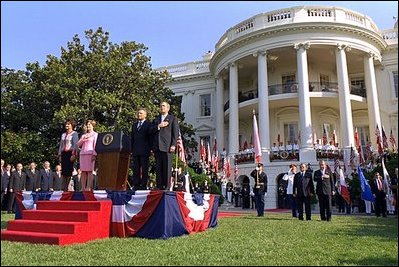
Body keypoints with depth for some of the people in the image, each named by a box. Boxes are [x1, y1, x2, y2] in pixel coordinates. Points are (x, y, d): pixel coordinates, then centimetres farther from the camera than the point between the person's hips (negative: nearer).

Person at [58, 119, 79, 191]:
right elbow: (61, 145, 21)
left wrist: (73, 154, -16)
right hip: (64, 153, 6)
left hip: (70, 153, -6)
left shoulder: (74, 134, 2)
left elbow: (75, 144, -7)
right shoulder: (63, 135, 20)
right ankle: (63, 187, 4)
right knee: (64, 170, 2)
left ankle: (66, 187, -5)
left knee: (69, 170, -7)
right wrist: (59, 154, 12)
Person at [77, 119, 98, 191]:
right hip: (83, 154, 5)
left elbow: (95, 145, -3)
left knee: (90, 171, -10)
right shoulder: (84, 135, 24)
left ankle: (89, 187, -12)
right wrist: (83, 139, -2)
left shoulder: (95, 134, 8)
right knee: (83, 172, 1)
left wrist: (94, 154, -14)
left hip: (90, 154, -5)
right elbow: (78, 144, 16)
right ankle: (83, 188, 2)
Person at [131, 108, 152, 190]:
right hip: (135, 151, 5)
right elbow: (132, 138, 19)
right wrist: (132, 150, 11)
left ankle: (143, 185, 0)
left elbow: (150, 138, -1)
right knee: (136, 169, 4)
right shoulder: (134, 125, 21)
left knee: (144, 169, -2)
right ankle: (136, 186, 8)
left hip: (144, 151, -5)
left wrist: (149, 149, -8)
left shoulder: (148, 125, 3)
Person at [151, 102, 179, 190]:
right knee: (158, 168, 4)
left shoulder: (173, 118, 10)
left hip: (167, 146, -4)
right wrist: (158, 126, -6)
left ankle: (167, 187, -4)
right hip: (157, 146, 4)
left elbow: (175, 132, 1)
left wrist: (173, 145, -10)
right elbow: (151, 131, 12)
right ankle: (159, 187, 8)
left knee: (167, 167, -7)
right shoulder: (156, 119, 24)